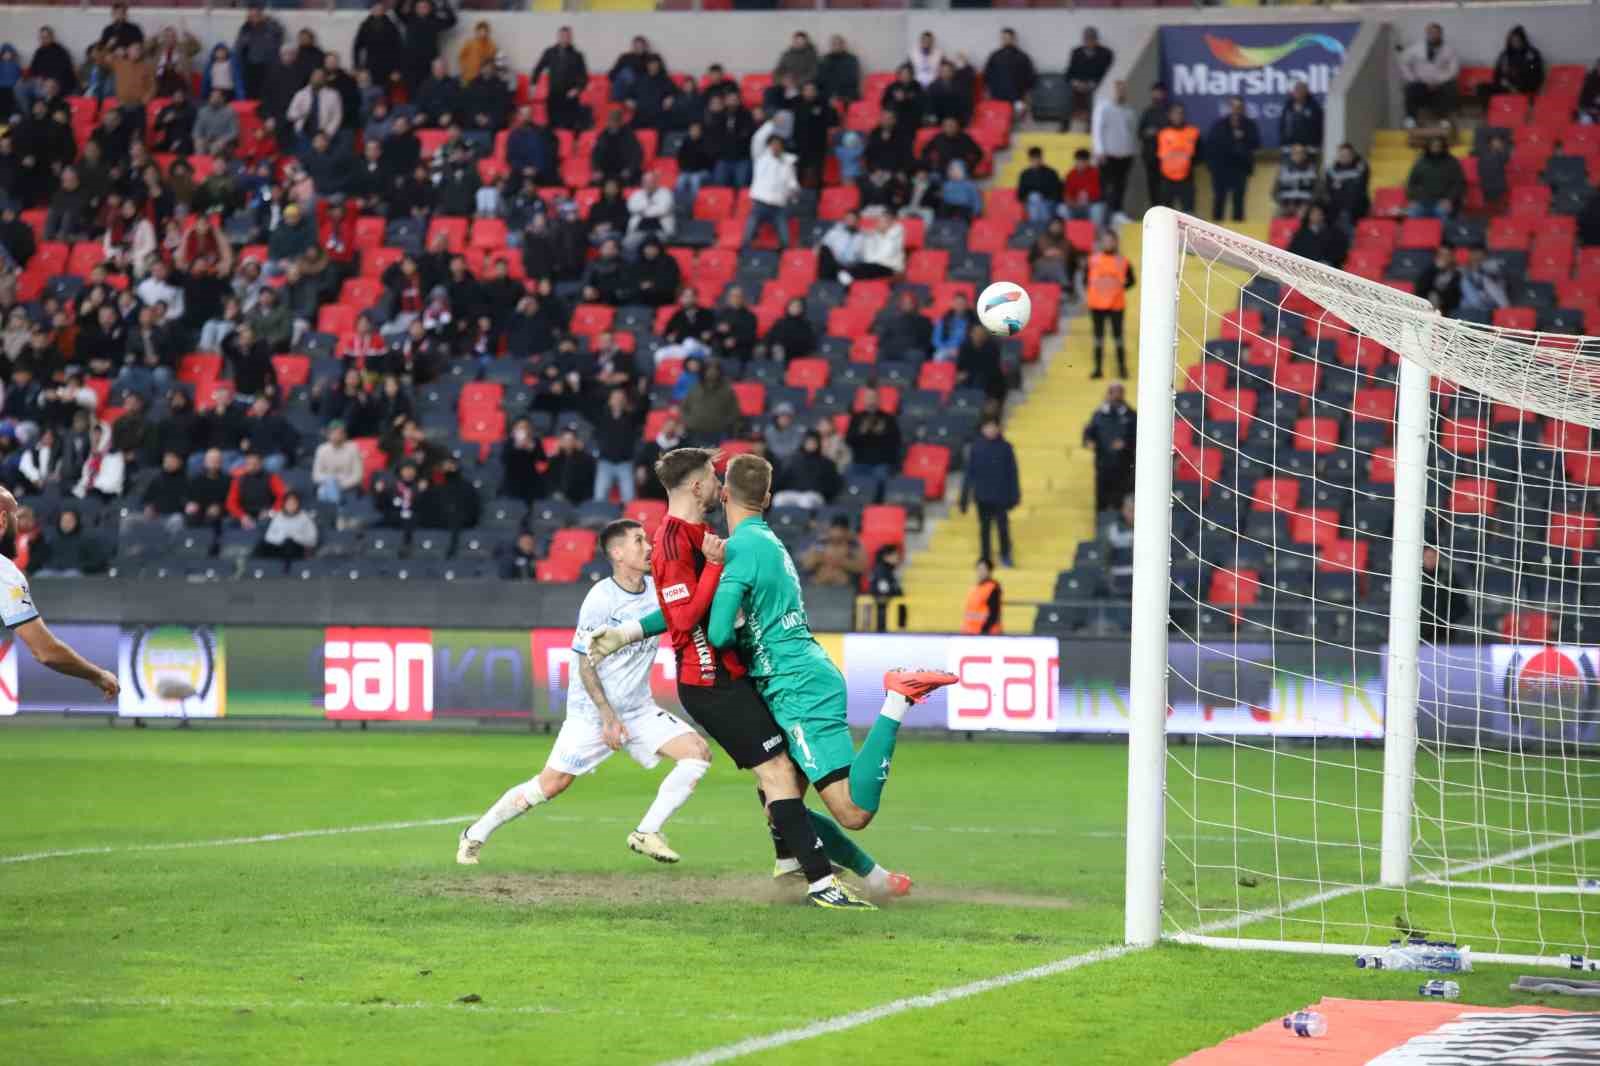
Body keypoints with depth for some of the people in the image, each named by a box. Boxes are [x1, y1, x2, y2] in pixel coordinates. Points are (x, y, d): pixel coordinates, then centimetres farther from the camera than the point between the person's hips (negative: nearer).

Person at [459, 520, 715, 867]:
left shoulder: (657, 589, 0)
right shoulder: (601, 599, -16)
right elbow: (585, 665, -13)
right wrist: (608, 718, -18)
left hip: (639, 710, 6)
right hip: (592, 711, -6)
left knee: (698, 751, -12)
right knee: (550, 785, -6)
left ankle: (647, 833, -5)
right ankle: (475, 836, 13)